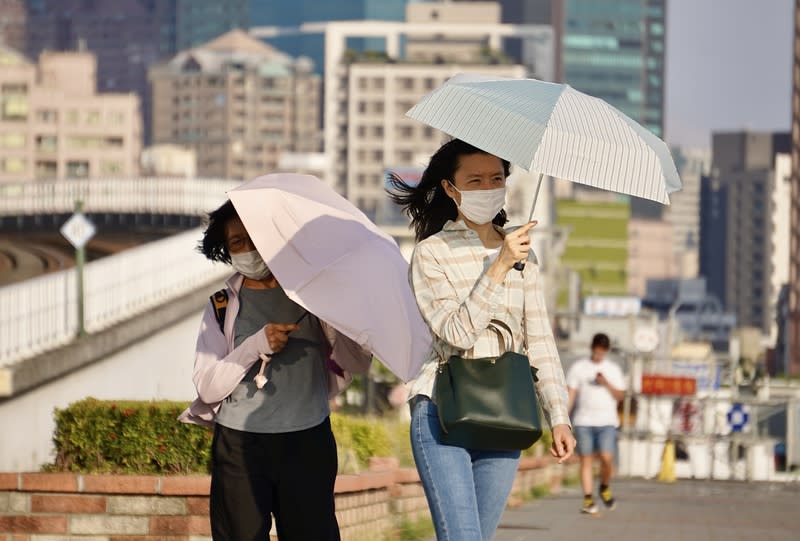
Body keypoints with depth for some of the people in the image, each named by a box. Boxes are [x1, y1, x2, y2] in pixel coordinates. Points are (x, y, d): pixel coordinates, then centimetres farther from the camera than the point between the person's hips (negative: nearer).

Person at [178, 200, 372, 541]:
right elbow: (206, 386, 0)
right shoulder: (223, 306, 9)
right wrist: (257, 346, -12)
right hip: (239, 446, 0)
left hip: (307, 444, 0)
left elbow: (359, 363, 0)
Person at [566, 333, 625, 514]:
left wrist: (606, 383, -8)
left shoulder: (613, 369, 12)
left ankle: (605, 488, 13)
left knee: (606, 458, -13)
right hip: (583, 422, 0)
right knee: (586, 459, -2)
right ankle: (588, 499, 2)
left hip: (607, 421, 0)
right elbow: (571, 394, 5)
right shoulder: (578, 368, 8)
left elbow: (620, 395, 9)